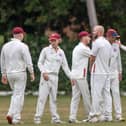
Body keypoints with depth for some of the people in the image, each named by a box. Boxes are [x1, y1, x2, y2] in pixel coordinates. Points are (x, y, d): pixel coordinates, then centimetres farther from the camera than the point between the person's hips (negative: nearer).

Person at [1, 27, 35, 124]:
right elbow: (28, 61, -15)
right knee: (19, 95, -1)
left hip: (9, 73, 6)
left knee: (16, 94, 19)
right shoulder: (23, 46, -11)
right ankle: (15, 118, -7)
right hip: (20, 73, -6)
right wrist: (32, 73, -6)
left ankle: (15, 115, 8)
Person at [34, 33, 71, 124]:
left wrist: (71, 77, 10)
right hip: (46, 75, -4)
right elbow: (40, 63, 2)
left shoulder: (61, 52, 12)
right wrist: (43, 72, -13)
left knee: (54, 98, 7)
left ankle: (55, 118, 9)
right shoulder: (46, 50, 1)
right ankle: (37, 117, -8)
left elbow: (65, 66, 15)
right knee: (42, 96, -8)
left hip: (55, 76, 4)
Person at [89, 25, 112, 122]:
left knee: (96, 94, -6)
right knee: (106, 93, 8)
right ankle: (107, 115, 8)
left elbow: (93, 58, -5)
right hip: (107, 72, 8)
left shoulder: (97, 42, -11)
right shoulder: (108, 43, 13)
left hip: (98, 73, -8)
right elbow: (109, 59, 15)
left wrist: (90, 68, 10)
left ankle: (95, 115, -7)